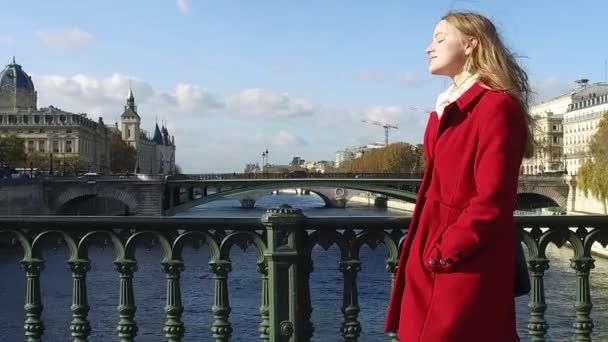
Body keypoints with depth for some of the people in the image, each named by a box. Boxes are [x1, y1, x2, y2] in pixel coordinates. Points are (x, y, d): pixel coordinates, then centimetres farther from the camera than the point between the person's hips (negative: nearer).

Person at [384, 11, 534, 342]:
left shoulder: (496, 106, -14)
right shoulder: (447, 110, 15)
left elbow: (492, 201, -20)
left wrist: (444, 252, -15)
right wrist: (429, 250, 11)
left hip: (467, 268, -9)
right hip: (435, 262, 9)